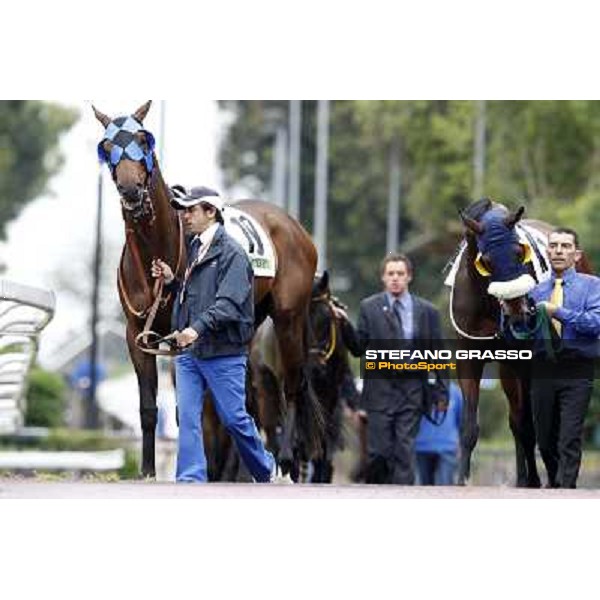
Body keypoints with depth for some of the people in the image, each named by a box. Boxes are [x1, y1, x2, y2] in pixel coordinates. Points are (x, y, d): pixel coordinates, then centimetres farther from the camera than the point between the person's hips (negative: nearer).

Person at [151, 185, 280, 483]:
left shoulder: (231, 253, -11)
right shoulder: (193, 248, 14)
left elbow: (228, 303, -22)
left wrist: (198, 327, -34)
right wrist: (170, 280, 3)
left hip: (223, 351, -7)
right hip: (188, 351, 7)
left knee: (234, 418, 3)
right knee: (187, 418, -2)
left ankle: (266, 468, 25)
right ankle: (191, 482, -1)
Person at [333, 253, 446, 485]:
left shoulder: (427, 311, 7)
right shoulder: (369, 307, 7)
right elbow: (358, 348, 6)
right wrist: (345, 325, -10)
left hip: (411, 392, 0)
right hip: (380, 391, 0)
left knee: (404, 451, -3)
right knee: (378, 452, -3)